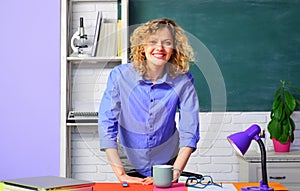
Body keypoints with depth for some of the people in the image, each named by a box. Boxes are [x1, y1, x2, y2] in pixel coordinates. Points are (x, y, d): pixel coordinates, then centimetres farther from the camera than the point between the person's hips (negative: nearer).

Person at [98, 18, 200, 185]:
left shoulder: (183, 81, -13)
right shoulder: (120, 75, -16)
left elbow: (190, 131, -13)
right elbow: (107, 124, -18)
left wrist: (174, 173, -22)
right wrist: (121, 174, -23)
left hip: (167, 162, 1)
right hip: (131, 166, 0)